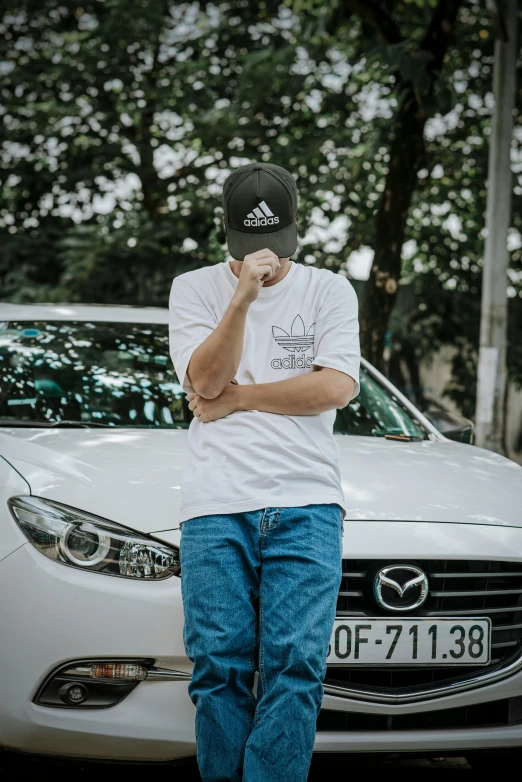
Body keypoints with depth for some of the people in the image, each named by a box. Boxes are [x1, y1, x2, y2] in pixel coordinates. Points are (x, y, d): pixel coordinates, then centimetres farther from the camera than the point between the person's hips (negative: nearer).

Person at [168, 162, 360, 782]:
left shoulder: (328, 290, 13)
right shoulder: (194, 289, 13)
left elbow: (338, 386, -1)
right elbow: (205, 382, -2)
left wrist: (237, 396, -1)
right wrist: (242, 297, -14)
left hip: (307, 504, 0)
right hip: (215, 506, 0)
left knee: (295, 664, -10)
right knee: (220, 667, -4)